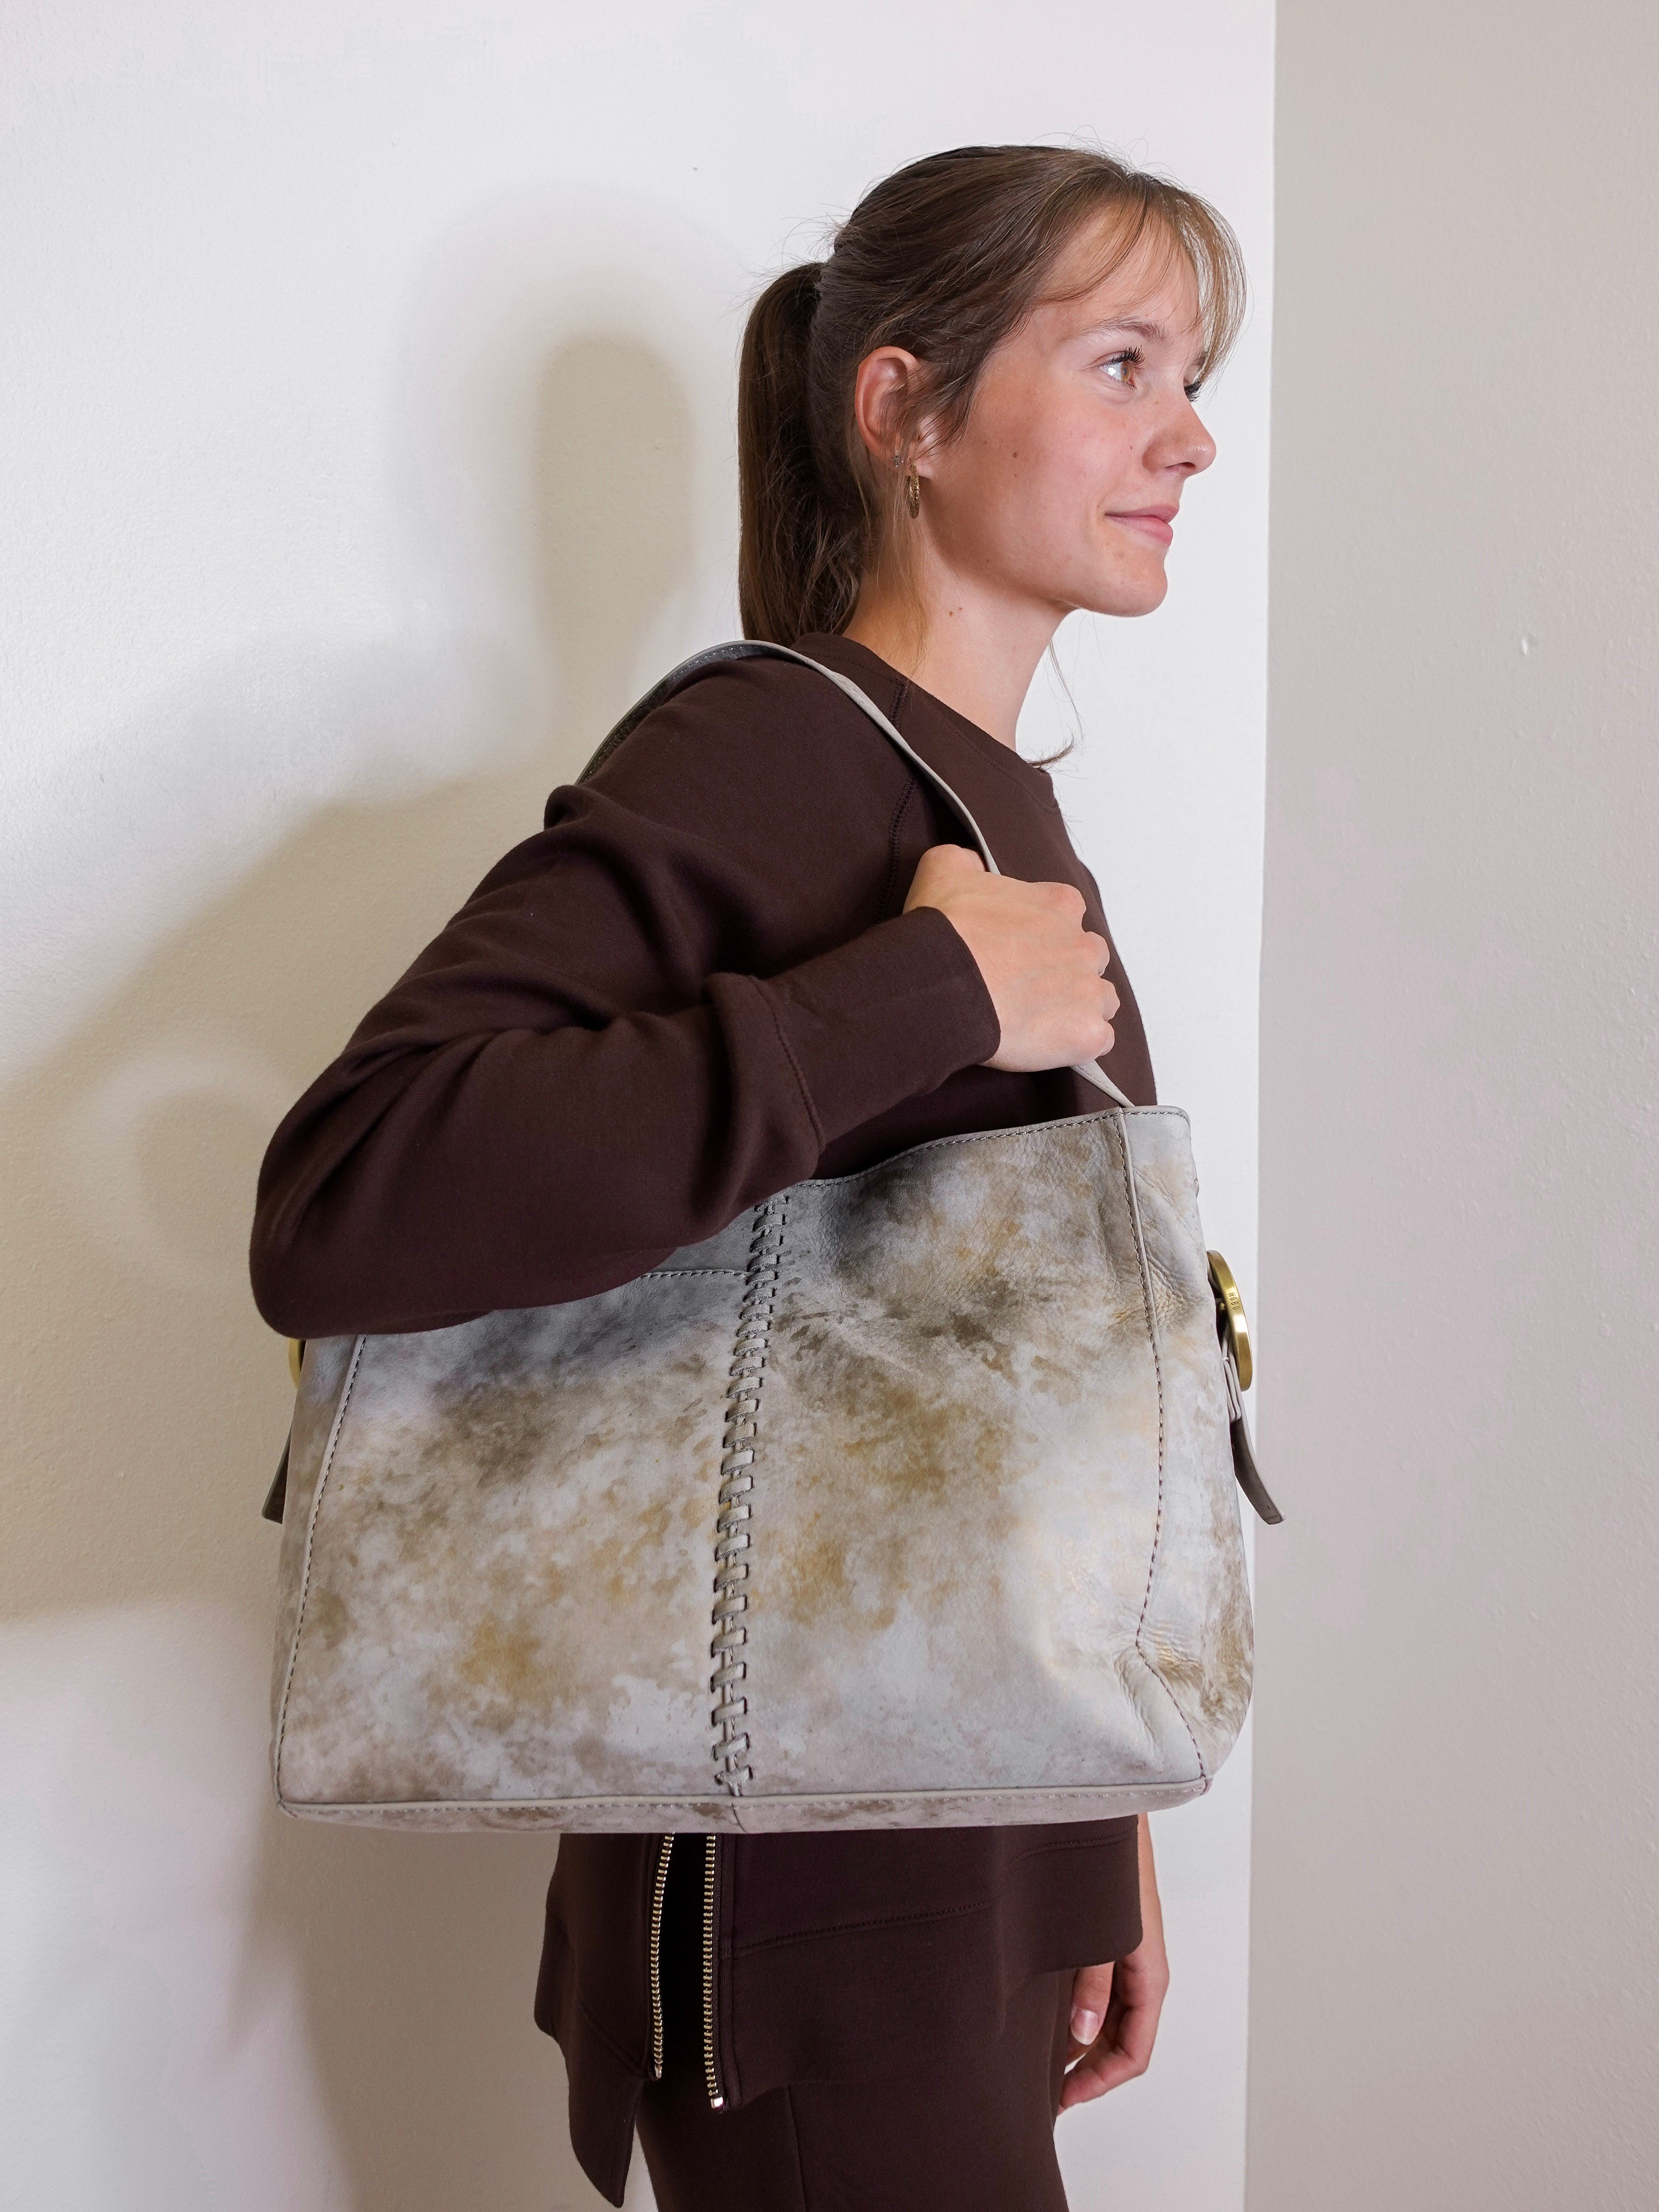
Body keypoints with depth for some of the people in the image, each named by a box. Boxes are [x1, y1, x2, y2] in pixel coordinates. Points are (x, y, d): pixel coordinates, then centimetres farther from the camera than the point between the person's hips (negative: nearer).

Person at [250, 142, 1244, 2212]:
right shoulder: (756, 762, -17)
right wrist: (921, 996, -28)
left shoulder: (1006, 805, 9)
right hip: (814, 1909, -8)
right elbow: (335, 1205, -33)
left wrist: (1104, 1823, 15)